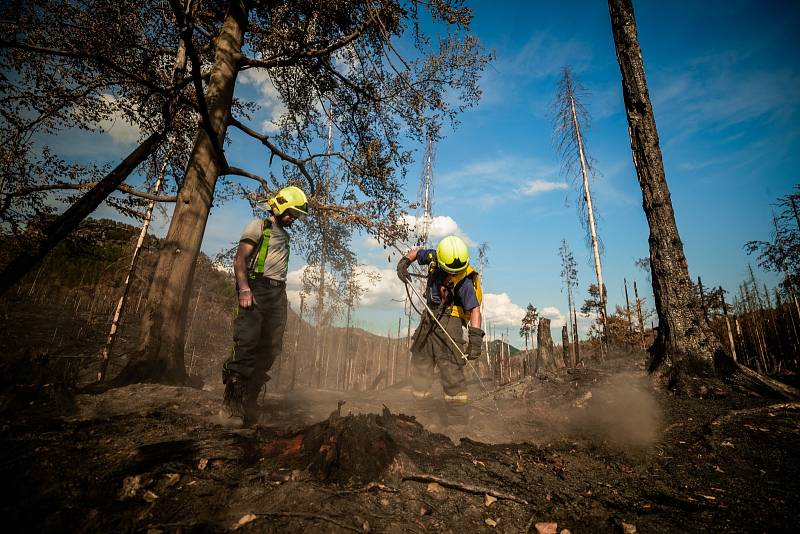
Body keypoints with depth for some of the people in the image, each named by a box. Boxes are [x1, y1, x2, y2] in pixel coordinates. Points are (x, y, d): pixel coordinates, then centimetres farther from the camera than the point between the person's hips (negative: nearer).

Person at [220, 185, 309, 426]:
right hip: (257, 288, -7)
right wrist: (244, 289, -19)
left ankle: (250, 401, 9)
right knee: (247, 343, -14)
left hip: (278, 293, 7)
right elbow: (240, 259, -6)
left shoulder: (285, 236, 25)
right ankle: (231, 402, -7)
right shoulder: (258, 226, 4)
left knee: (270, 348, 2)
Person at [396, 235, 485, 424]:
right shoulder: (433, 257, -7)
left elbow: (475, 310, -28)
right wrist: (404, 262, -3)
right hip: (429, 318, 7)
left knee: (450, 369, -13)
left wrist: (476, 337, -38)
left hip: (450, 321, -7)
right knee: (419, 362, 14)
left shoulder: (464, 281, -23)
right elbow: (416, 252, 14)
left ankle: (458, 420, -3)